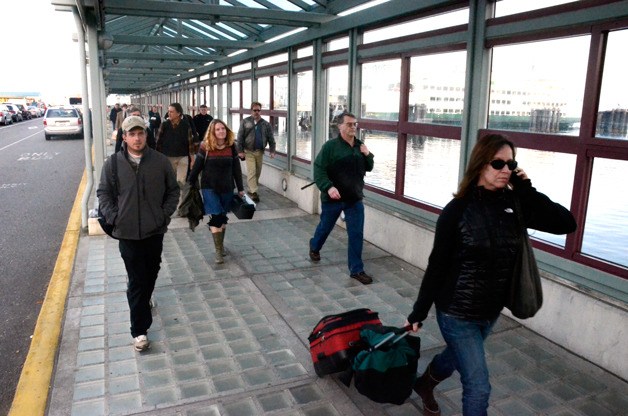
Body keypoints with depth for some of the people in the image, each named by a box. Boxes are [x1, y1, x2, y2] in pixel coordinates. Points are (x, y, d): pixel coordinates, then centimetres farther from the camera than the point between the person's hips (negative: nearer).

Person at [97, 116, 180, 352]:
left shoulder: (160, 161, -3)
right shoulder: (113, 163, -4)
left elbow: (173, 190, 6)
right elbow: (103, 193, 5)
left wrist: (165, 214, -3)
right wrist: (113, 217, -6)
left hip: (155, 230, 2)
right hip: (127, 232, -2)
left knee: (151, 272, 18)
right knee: (137, 280, 0)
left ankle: (141, 301, 47)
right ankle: (139, 330, 8)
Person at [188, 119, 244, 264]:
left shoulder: (231, 147, 0)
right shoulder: (206, 147, -7)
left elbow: (236, 169, 4)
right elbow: (197, 167, -1)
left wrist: (240, 188, 6)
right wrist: (190, 184, 2)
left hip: (227, 188, 3)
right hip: (209, 188, -2)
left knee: (223, 218, 12)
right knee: (215, 217, -8)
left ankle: (221, 243, 31)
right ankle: (219, 251, -3)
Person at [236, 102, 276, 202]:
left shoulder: (266, 124, 5)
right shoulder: (245, 122, -1)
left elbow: (271, 138, 5)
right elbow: (240, 137, -3)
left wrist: (272, 151, -4)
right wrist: (240, 151, -9)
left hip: (260, 152, 3)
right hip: (249, 151, -3)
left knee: (257, 172, 10)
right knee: (251, 172, -10)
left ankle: (252, 189, 25)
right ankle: (253, 192, -11)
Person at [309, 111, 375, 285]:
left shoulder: (360, 146, 5)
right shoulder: (330, 146, -12)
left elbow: (369, 168, 15)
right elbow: (319, 170, -16)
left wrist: (368, 155, -5)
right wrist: (328, 187, -30)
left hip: (355, 199, 4)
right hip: (333, 198, -3)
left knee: (357, 234, 0)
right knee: (325, 227, 18)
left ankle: (356, 270, 10)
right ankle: (314, 247, 49)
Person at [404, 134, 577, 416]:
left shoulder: (514, 205, -5)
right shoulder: (458, 210, -18)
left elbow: (566, 223, -10)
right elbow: (437, 265, -13)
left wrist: (527, 191, -16)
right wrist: (418, 312, -7)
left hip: (492, 311, 6)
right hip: (457, 312, -6)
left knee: (456, 358, 29)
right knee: (478, 387, -1)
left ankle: (424, 384, 59)